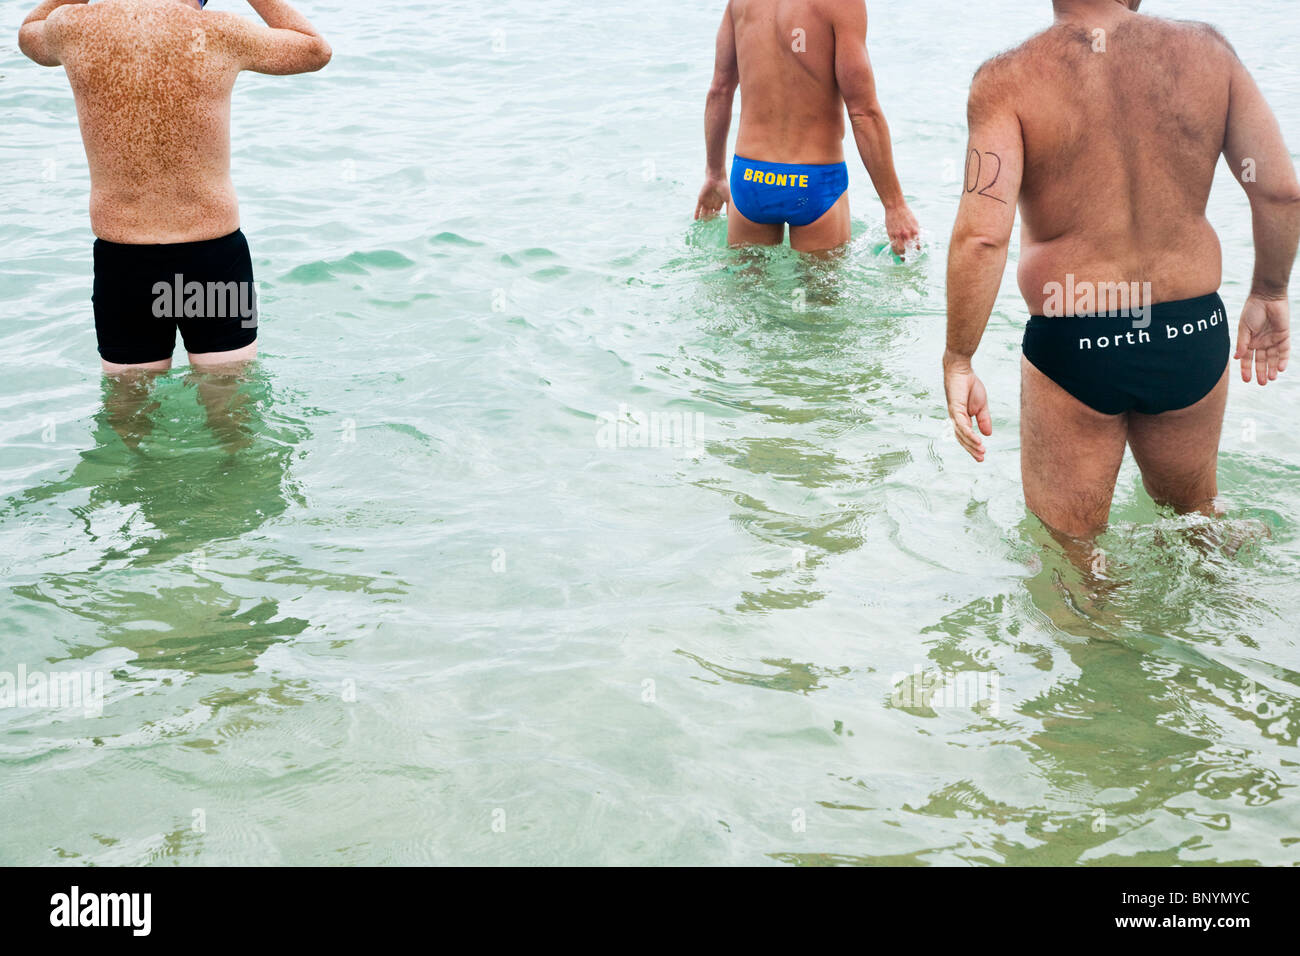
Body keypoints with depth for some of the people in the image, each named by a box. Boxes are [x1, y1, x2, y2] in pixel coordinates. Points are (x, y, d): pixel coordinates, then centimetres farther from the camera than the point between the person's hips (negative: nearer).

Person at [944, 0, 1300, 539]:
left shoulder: (1009, 79, -13)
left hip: (1073, 350, -3)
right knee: (1194, 513, 30)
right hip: (1195, 335, 4)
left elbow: (982, 235, -23)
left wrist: (957, 362, -13)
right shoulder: (1206, 51, -3)